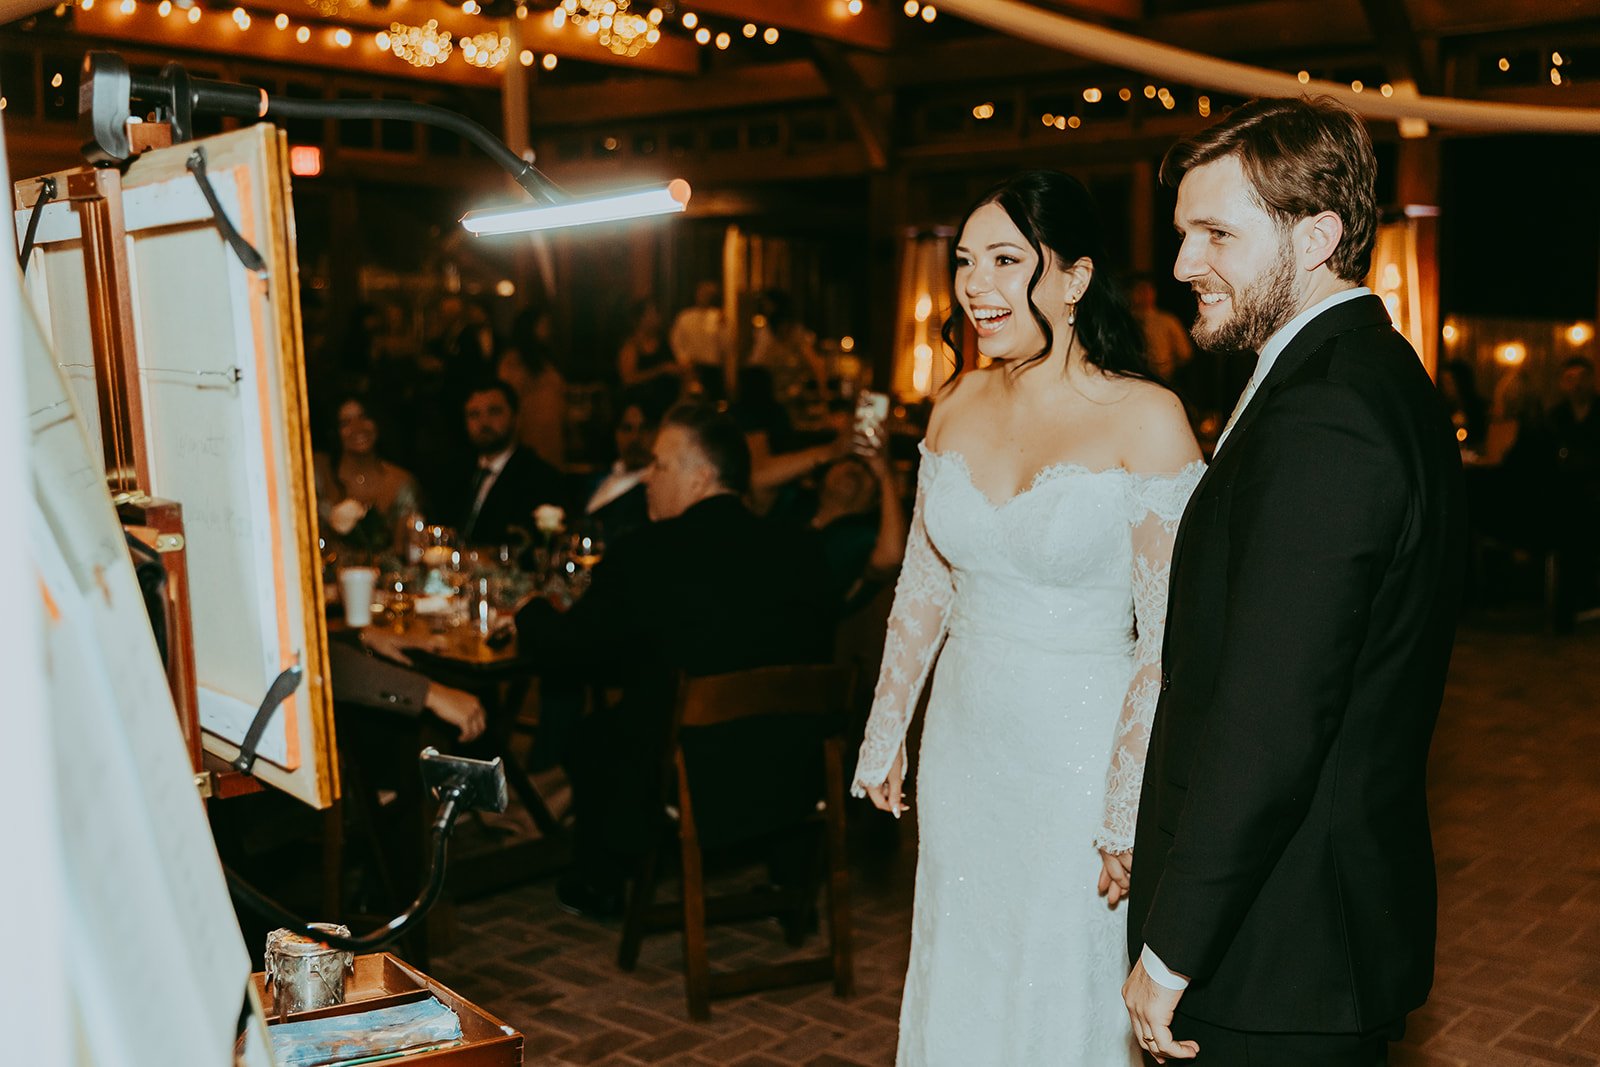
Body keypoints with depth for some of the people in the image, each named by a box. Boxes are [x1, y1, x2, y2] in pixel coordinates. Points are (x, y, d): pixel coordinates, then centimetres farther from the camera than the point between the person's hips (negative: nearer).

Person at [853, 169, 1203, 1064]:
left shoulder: (1145, 420, -15)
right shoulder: (959, 407, 2)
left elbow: (1168, 639, -15)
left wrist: (1131, 811, -16)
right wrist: (887, 735, 14)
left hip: (1080, 753, -5)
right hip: (965, 744, 5)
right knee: (961, 989, 19)